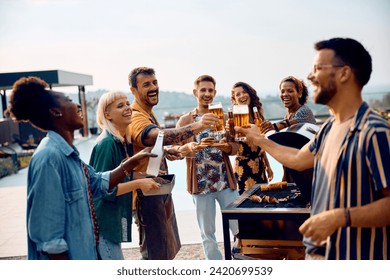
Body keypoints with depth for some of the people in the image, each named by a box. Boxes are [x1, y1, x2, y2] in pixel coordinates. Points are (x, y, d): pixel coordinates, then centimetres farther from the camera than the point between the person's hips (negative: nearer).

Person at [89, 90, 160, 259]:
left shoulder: (125, 142, 8)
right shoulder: (107, 144, -19)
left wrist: (143, 178, 4)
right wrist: (138, 184, -23)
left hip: (116, 219, 9)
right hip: (103, 222, -9)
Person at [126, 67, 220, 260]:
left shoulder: (148, 113, 10)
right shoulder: (136, 118, -25)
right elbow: (160, 135, -46)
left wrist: (165, 152, 3)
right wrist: (197, 126, -60)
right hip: (147, 194, -10)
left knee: (169, 248, 23)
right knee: (156, 253, 0)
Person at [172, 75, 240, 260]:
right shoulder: (185, 120, 2)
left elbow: (235, 147, 2)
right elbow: (176, 149, -7)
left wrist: (226, 146, -20)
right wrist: (190, 147, -29)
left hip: (226, 181, 1)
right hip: (200, 183, -1)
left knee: (239, 228, 5)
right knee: (207, 233, 8)